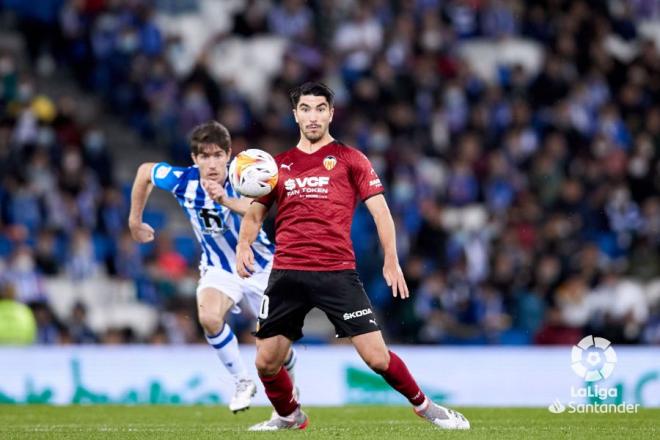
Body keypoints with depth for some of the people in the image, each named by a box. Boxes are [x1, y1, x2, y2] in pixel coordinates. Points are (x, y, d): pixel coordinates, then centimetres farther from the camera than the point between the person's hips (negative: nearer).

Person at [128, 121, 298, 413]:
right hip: (219, 268, 2)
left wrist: (226, 200, -72)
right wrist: (135, 220, 8)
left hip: (261, 268, -2)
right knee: (209, 316, -30)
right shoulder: (183, 181, -18)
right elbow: (145, 171, 2)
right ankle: (242, 382, -9)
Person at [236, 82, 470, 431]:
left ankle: (424, 405, 13)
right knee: (266, 362, 0)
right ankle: (289, 416, 28)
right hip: (286, 273, 3)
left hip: (338, 271, -3)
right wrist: (244, 245, -2)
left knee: (377, 356, -10)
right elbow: (255, 213, 19)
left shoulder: (349, 159, 6)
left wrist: (391, 260, -7)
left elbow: (379, 209, 3)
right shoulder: (279, 164, 14)